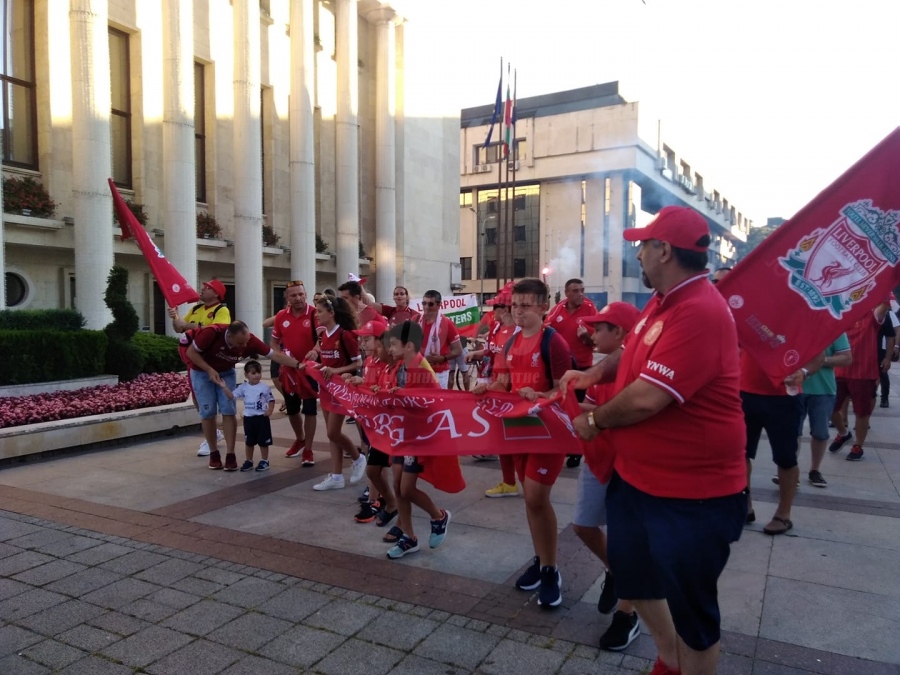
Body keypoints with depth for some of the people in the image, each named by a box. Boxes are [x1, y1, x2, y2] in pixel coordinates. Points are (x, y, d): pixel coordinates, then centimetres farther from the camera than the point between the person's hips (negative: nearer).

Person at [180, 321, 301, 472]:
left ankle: (230, 455, -3)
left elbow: (275, 355, -24)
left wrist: (298, 364, -34)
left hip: (226, 372, 3)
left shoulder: (249, 340, -27)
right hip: (202, 371, -2)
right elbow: (190, 352, -22)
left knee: (228, 410, -7)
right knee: (207, 411, -5)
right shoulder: (212, 333, -36)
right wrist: (210, 370, -30)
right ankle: (214, 453, 9)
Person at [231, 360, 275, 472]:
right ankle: (248, 461, 24)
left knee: (263, 441, 5)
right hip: (248, 418, 3)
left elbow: (271, 400, -2)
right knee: (249, 442, 13)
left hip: (262, 417, -3)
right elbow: (232, 396, -3)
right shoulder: (243, 387, -2)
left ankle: (264, 461, 16)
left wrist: (270, 410, -17)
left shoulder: (264, 387, -8)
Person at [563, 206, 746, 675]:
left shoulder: (699, 312, -27)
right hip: (637, 476, 10)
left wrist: (594, 420, -12)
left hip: (692, 494, -10)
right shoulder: (662, 300, 6)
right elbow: (635, 352, 23)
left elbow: (647, 398, -30)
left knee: (689, 604, 9)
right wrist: (595, 373, 5)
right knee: (633, 574, 23)